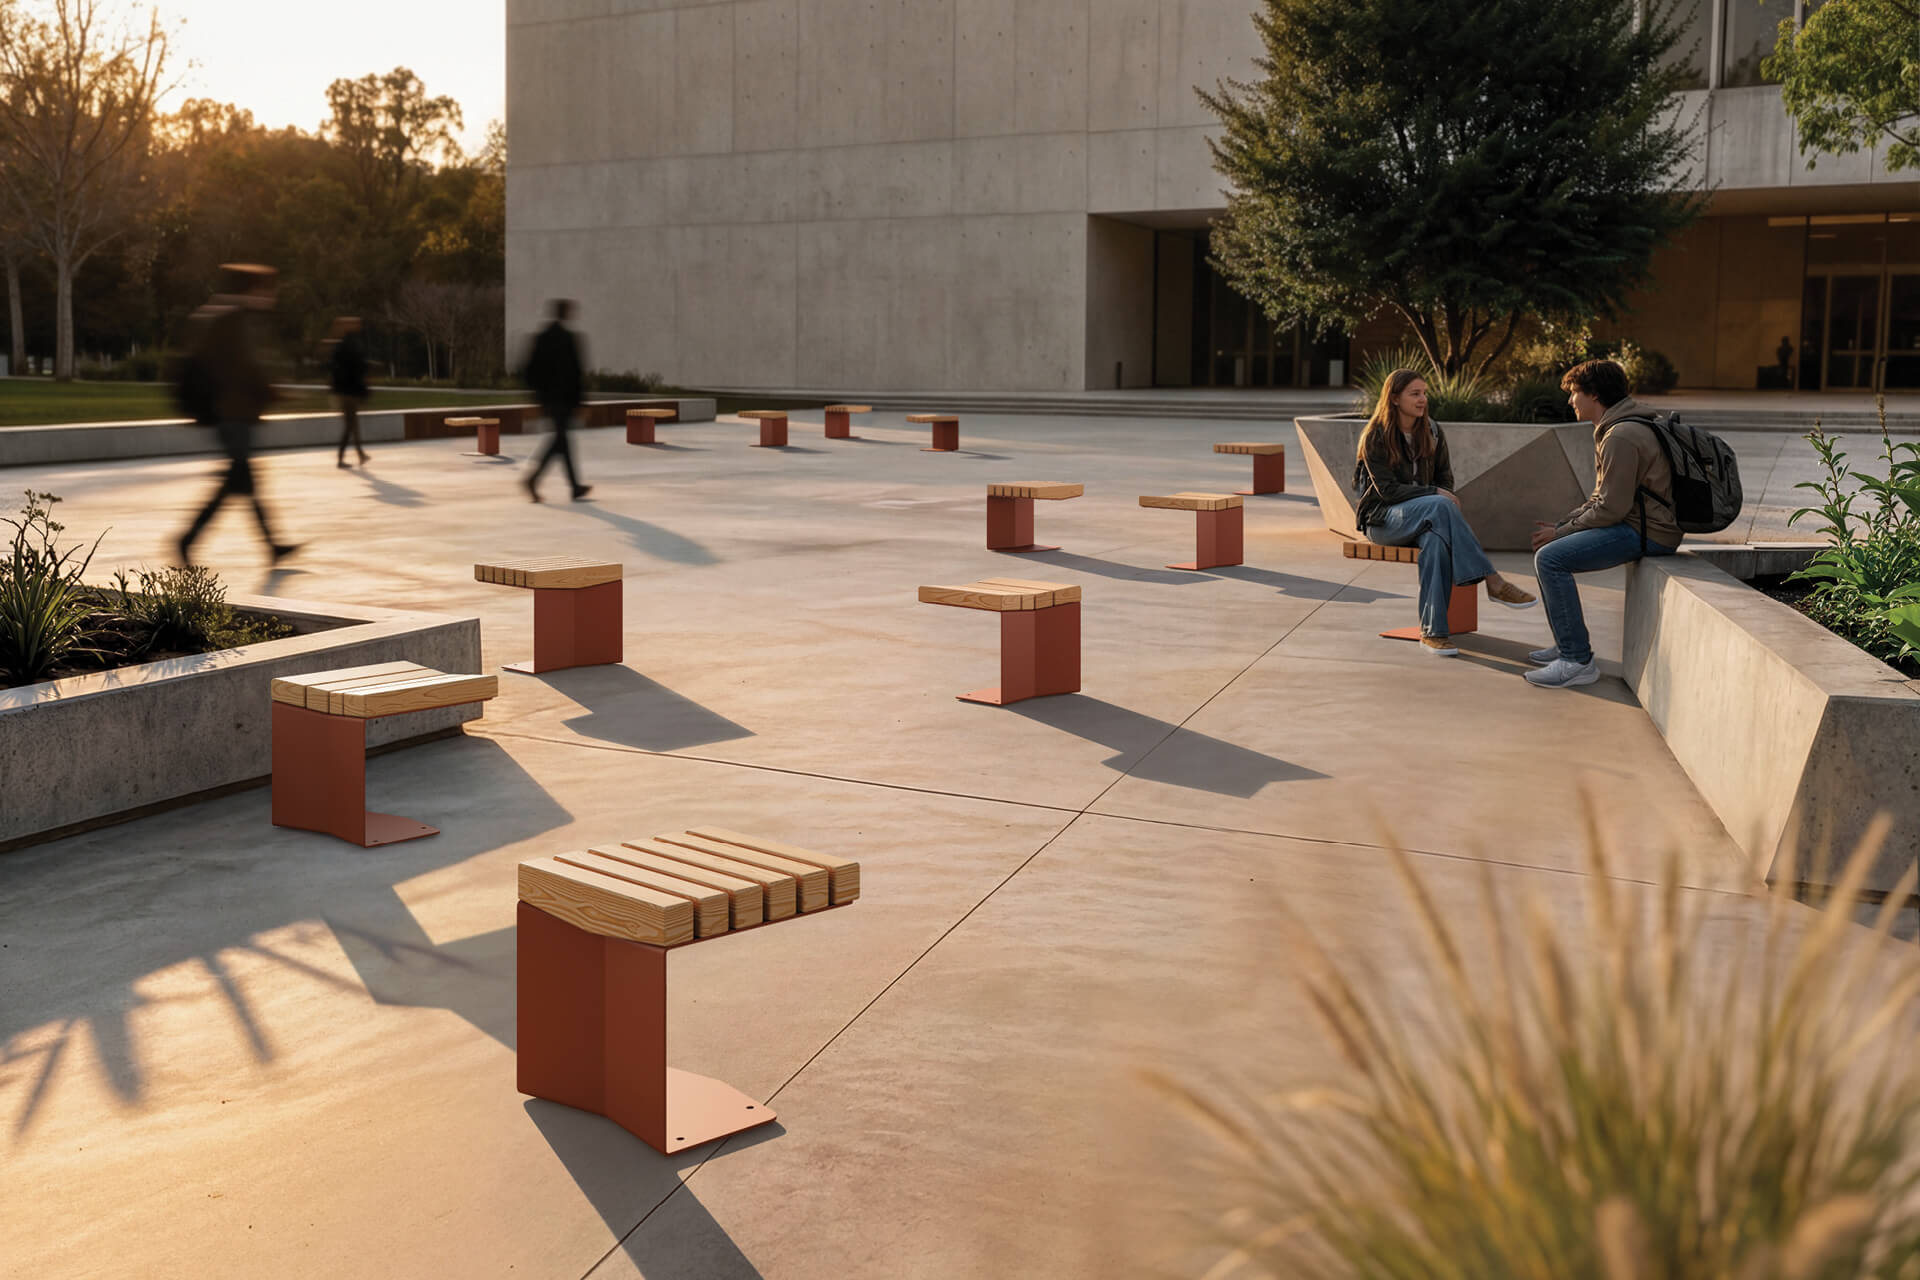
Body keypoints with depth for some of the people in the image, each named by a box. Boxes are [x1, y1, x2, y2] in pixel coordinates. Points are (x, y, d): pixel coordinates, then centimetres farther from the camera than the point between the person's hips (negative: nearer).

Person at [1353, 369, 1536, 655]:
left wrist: (1443, 506, -9)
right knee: (1439, 506, -36)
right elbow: (1386, 489, -15)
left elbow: (1445, 480, 13)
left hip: (1424, 516, 5)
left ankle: (1432, 631, -40)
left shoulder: (1432, 432, 9)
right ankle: (1493, 582, -39)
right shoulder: (1375, 437, -7)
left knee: (1436, 540, -36)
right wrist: (1433, 494, -23)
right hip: (1383, 519, -4)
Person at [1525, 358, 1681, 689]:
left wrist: (1560, 533, -11)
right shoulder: (1614, 428, 16)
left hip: (1647, 533, -11)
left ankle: (1577, 661, -20)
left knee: (1550, 558, -21)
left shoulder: (1620, 437, -19)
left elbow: (1611, 508, -23)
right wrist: (1560, 525, 8)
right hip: (1636, 523, 11)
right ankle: (1569, 645, 20)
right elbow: (1602, 498, 20)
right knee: (1546, 549, 16)